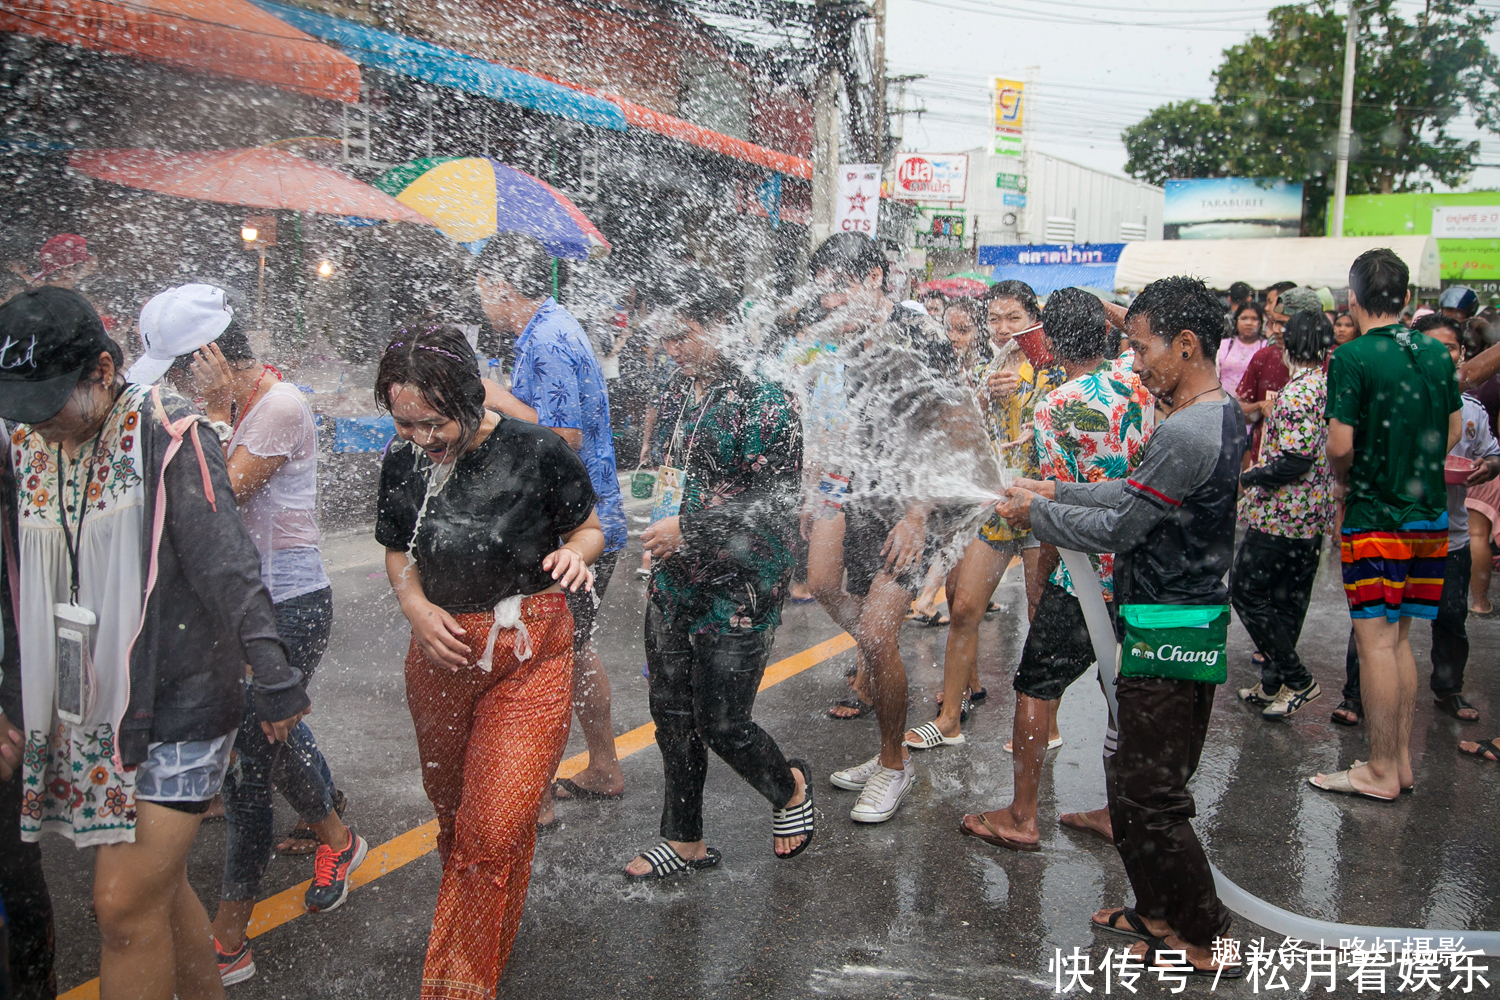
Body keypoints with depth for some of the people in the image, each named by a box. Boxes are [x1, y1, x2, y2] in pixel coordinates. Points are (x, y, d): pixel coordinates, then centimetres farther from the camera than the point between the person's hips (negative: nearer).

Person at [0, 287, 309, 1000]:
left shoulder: (163, 431, -12)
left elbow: (226, 565, -15)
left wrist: (272, 680, -15)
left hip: (177, 701, -6)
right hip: (84, 710, 6)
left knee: (126, 905, -5)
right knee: (158, 887, 15)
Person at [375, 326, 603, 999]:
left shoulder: (537, 452, -16)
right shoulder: (403, 461, -3)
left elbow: (589, 526, -2)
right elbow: (399, 552, 11)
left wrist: (575, 552, -24)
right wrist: (416, 607, -8)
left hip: (530, 660, -4)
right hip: (440, 656, 5)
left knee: (494, 834, -7)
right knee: (452, 810, 22)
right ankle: (463, 917, 51)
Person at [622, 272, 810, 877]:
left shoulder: (763, 403, -15)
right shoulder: (690, 398, 11)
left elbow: (779, 502, -18)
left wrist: (689, 528, -18)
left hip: (737, 597, -8)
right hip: (674, 587, 8)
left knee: (723, 725, 0)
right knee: (672, 715, 13)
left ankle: (788, 790, 32)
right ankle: (685, 843, 29)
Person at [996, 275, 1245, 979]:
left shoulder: (1188, 433, -24)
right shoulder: (1221, 414, 9)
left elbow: (1117, 527, -19)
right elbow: (1135, 492, 15)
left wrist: (1037, 514, -6)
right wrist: (1057, 492, 11)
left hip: (1168, 631, -10)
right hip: (1192, 619, 10)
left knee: (1147, 794, 1)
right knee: (1146, 781, 21)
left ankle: (1205, 940, 15)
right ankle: (1159, 913, 35)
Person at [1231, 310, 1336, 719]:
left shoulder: (1297, 392, -19)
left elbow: (1296, 460, -25)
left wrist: (1248, 477, -12)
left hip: (1280, 515, -9)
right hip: (1315, 517, 9)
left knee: (1245, 590, 1)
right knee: (1288, 601, 14)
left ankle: (1297, 680, 2)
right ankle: (1274, 685, 23)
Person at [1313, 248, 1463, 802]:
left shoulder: (1352, 358, -14)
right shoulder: (1437, 353, 6)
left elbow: (1340, 446, -18)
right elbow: (1454, 432, 14)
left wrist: (1345, 478, 2)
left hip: (1375, 517, -7)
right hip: (1429, 515, 7)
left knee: (1376, 640, -1)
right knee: (1399, 638, 15)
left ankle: (1381, 771, 5)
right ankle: (1401, 759, 21)